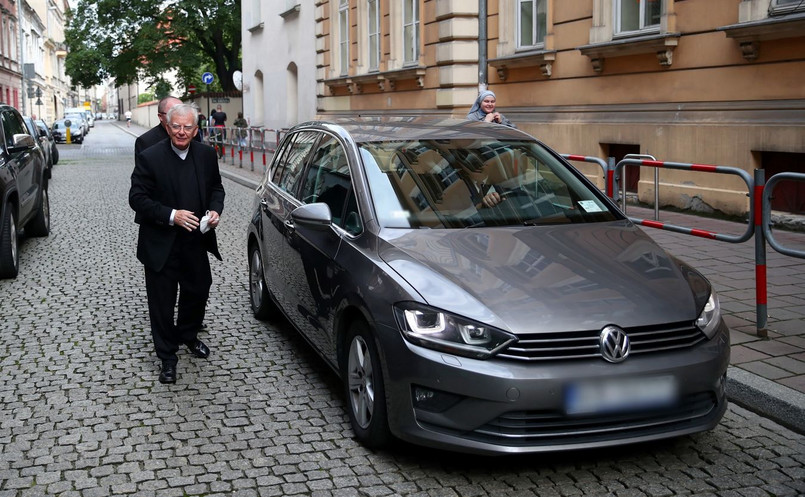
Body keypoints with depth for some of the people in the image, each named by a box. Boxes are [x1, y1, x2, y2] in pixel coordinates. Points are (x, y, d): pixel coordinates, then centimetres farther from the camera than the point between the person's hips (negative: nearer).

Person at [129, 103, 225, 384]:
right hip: (161, 245, -4)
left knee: (198, 292, 20)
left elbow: (216, 187, 13)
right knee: (162, 302, 5)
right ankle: (167, 356, 20)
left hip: (196, 243, 5)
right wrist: (171, 215, -23)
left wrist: (215, 210, -7)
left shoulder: (206, 155, 0)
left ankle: (188, 336, 46)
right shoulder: (149, 157, -13)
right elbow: (137, 198, -13)